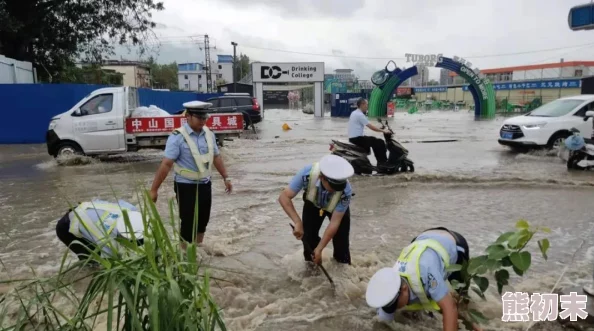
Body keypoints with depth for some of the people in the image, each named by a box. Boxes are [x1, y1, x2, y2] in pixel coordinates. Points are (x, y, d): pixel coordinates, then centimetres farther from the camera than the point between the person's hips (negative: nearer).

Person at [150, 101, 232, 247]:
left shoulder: (209, 134, 2)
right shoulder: (178, 137, -17)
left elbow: (216, 157, 14)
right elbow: (166, 164, -21)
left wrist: (225, 177, 16)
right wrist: (154, 189, -21)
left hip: (205, 185, 6)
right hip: (186, 187, -6)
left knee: (203, 221, 18)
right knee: (188, 223, 2)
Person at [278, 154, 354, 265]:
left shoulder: (345, 191, -41)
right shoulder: (307, 174, -42)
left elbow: (335, 222, -33)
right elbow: (284, 196, -37)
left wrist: (319, 249, -32)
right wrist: (298, 222, -48)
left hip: (338, 207, -1)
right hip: (313, 204, 1)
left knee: (341, 238, -5)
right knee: (308, 235, -3)